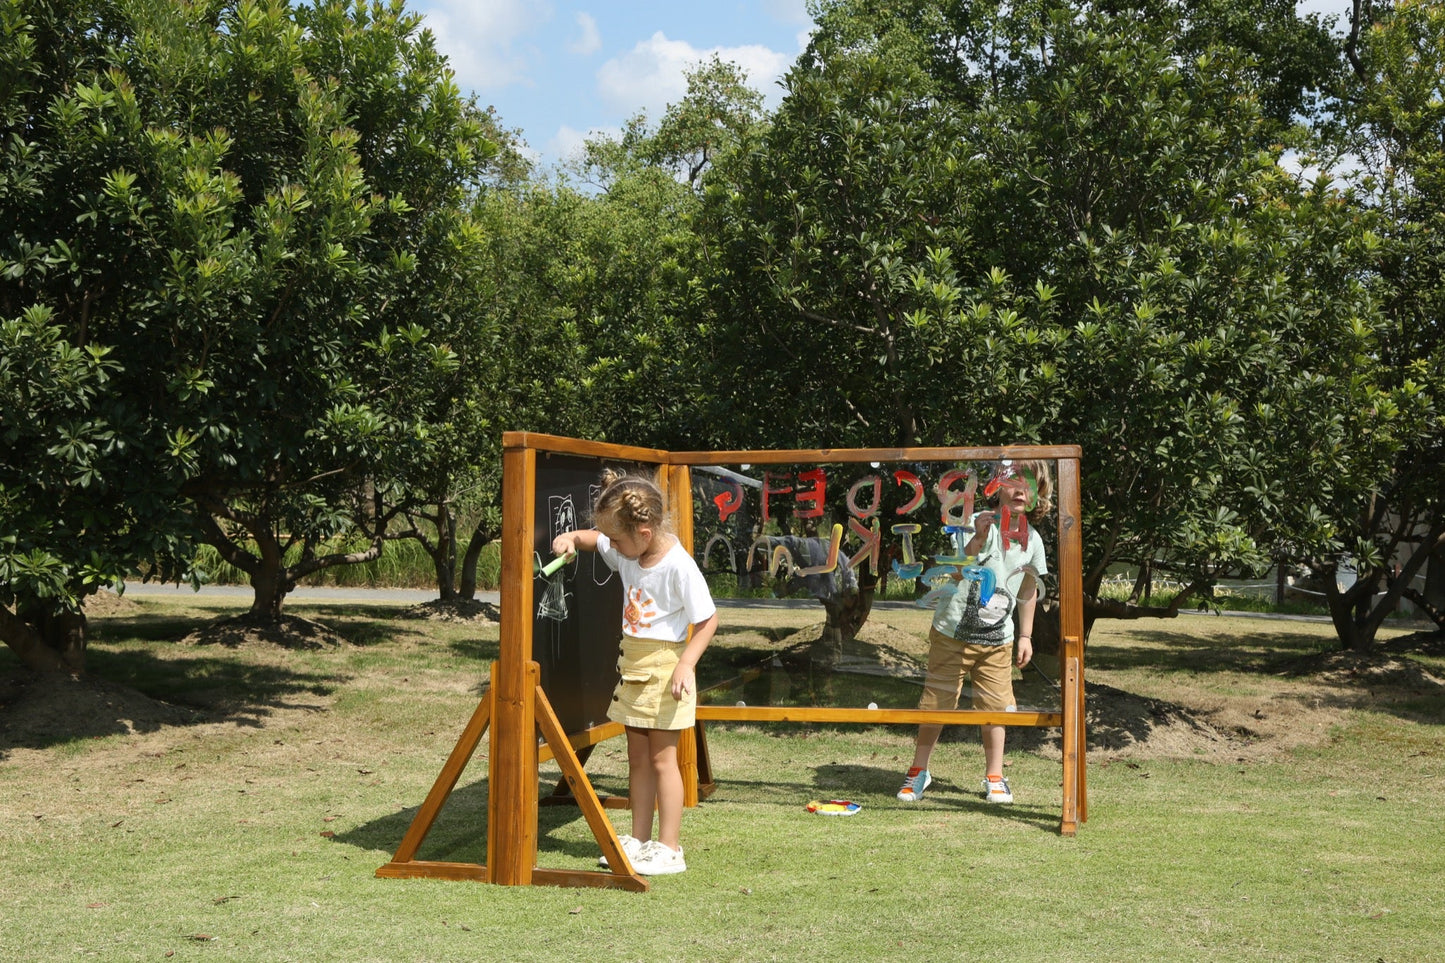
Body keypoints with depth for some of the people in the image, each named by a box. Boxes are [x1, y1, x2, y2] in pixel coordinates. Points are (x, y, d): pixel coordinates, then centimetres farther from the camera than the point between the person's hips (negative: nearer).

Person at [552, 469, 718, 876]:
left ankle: (669, 848, 5)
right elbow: (593, 538, 21)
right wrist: (571, 537, -1)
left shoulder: (678, 566, -21)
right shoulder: (627, 553, 2)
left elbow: (708, 619, -17)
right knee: (637, 756, 12)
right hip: (633, 666, 8)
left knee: (662, 757, -2)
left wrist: (686, 665, -24)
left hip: (664, 667, -8)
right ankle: (639, 839, 21)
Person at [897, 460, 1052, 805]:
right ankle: (918, 771, 17)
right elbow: (957, 573, -25)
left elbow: (1028, 592, 16)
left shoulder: (1032, 541, 4)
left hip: (997, 639, 4)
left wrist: (1026, 636, 15)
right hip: (953, 633, -4)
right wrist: (978, 539, -39)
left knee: (994, 706, 4)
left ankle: (994, 777, 21)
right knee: (937, 702, 2)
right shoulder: (979, 524, -13)